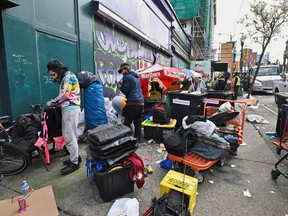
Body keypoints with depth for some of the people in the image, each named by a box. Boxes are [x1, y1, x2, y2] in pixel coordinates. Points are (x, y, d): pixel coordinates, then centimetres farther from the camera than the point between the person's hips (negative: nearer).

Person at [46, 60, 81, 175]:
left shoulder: (68, 76, -9)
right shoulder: (65, 78, 22)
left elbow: (64, 95, -16)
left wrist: (51, 102, -3)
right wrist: (57, 103, 4)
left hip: (71, 109, -10)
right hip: (68, 109, 10)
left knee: (69, 136, -6)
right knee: (68, 135, 15)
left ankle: (74, 162, 3)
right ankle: (76, 157, 26)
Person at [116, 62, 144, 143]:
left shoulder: (127, 76, -5)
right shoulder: (136, 76, 19)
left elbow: (125, 90, -9)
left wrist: (120, 86, 9)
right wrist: (123, 84, 21)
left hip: (132, 103, -8)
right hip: (141, 102, 8)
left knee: (127, 123, -1)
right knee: (138, 122, 10)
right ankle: (137, 139, 15)